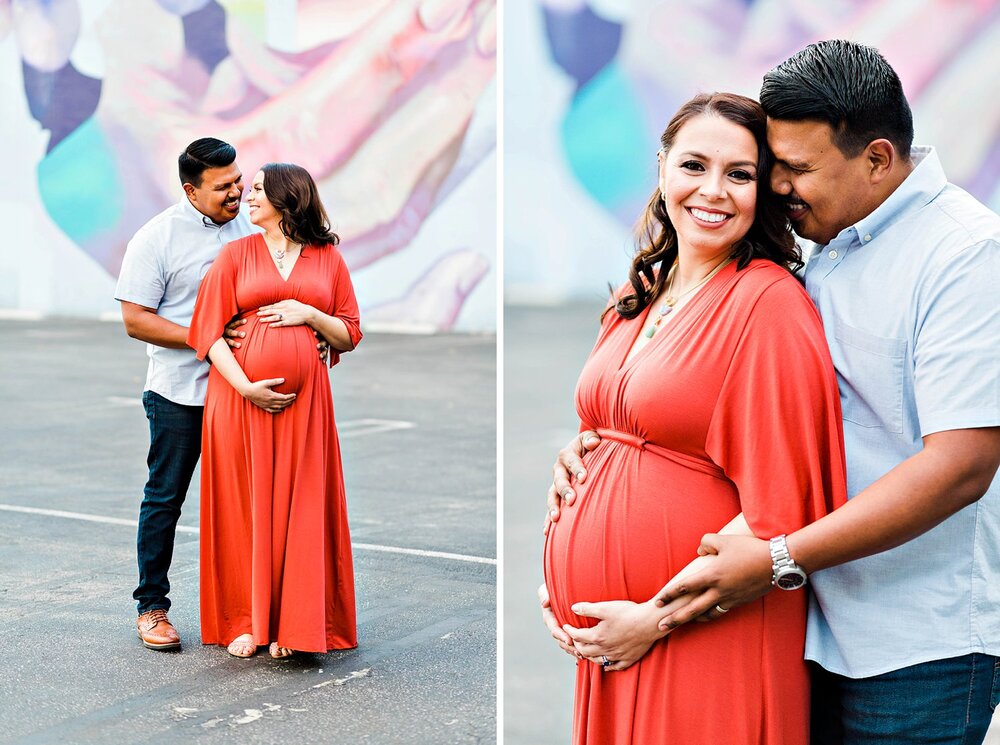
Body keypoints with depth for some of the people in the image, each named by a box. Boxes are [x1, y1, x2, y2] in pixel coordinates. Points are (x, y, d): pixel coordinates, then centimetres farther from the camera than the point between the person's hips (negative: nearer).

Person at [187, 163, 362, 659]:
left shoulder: (328, 259, 10)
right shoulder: (236, 254, 8)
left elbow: (349, 336, 11)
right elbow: (208, 330, 0)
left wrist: (308, 314, -7)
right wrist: (245, 386, -12)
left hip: (304, 399, 0)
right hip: (240, 394, 0)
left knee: (297, 507, 0)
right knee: (244, 505, 1)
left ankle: (290, 625, 8)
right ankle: (244, 622, 10)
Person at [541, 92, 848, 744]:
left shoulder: (770, 304, -14)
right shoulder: (637, 299, 9)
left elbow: (777, 516, -17)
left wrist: (656, 617, -17)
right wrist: (560, 574, 6)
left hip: (710, 637, -7)